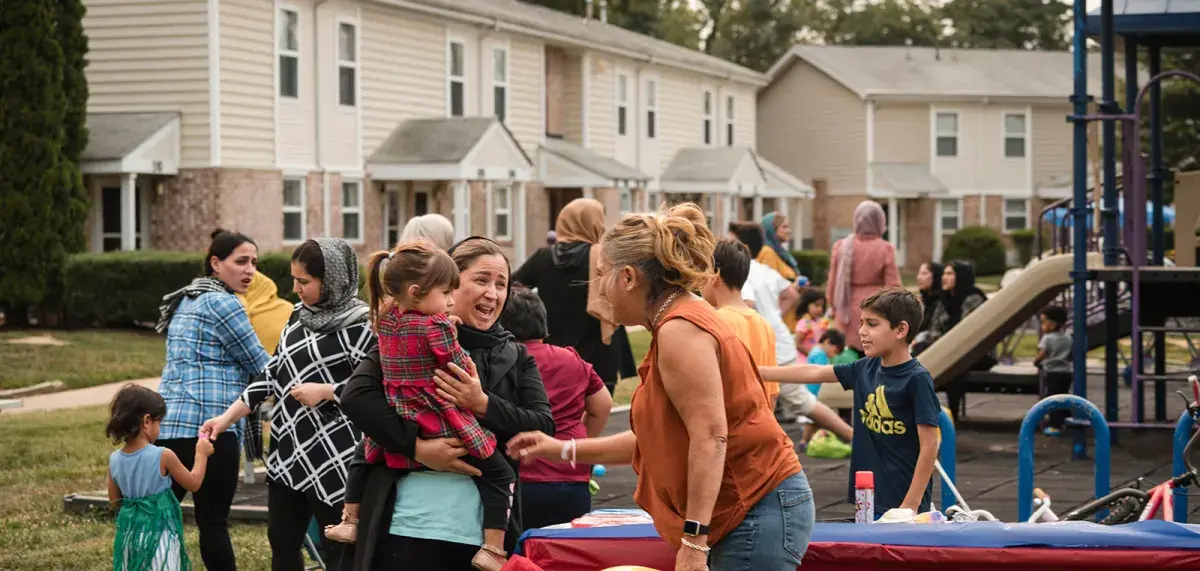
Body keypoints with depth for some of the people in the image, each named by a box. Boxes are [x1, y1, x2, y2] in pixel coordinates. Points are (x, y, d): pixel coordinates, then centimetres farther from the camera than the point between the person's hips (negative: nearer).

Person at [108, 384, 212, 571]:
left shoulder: (115, 459, -2)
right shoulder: (163, 456, -17)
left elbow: (114, 501, 10)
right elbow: (193, 483, -2)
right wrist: (201, 454, 10)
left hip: (130, 533, 5)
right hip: (159, 535, -5)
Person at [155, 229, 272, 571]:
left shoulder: (186, 301, 20)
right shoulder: (221, 303, -7)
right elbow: (260, 365, -3)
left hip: (169, 424, 9)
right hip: (208, 425, -8)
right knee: (213, 522, -3)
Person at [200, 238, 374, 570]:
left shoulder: (358, 327, -13)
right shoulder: (299, 316, 10)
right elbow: (273, 374, 14)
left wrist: (326, 391, -18)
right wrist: (227, 417, 8)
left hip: (332, 459, -8)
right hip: (287, 451, 8)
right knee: (282, 544, 14)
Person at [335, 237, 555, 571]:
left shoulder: (517, 358, 13)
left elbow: (544, 427, 0)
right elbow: (355, 396, -10)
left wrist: (483, 404, -16)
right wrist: (417, 447, -19)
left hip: (483, 532, 3)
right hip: (409, 527, -3)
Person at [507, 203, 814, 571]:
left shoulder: (680, 331, -15)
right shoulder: (678, 324, 18)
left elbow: (710, 437, -23)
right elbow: (658, 438, 25)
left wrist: (694, 541, -25)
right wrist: (566, 451, 27)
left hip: (759, 511, -10)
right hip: (744, 513, 10)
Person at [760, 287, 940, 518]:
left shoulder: (917, 379, -13)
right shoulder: (865, 369, 6)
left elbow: (929, 447, -14)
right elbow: (814, 373, 15)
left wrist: (910, 506, -16)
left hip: (903, 504, -6)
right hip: (869, 501, 6)